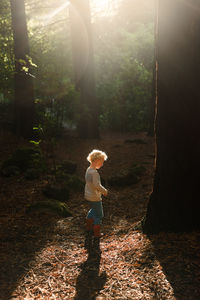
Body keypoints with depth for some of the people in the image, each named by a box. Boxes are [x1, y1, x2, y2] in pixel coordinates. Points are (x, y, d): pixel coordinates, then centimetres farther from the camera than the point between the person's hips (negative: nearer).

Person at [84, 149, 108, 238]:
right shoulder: (94, 172, -27)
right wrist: (104, 191, -14)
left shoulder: (88, 169, 3)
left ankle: (88, 227, 43)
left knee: (93, 210, 30)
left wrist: (102, 190, 10)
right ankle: (97, 233, 20)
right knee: (98, 215, 8)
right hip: (95, 198, -9)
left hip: (88, 196, 9)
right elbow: (97, 185, -30)